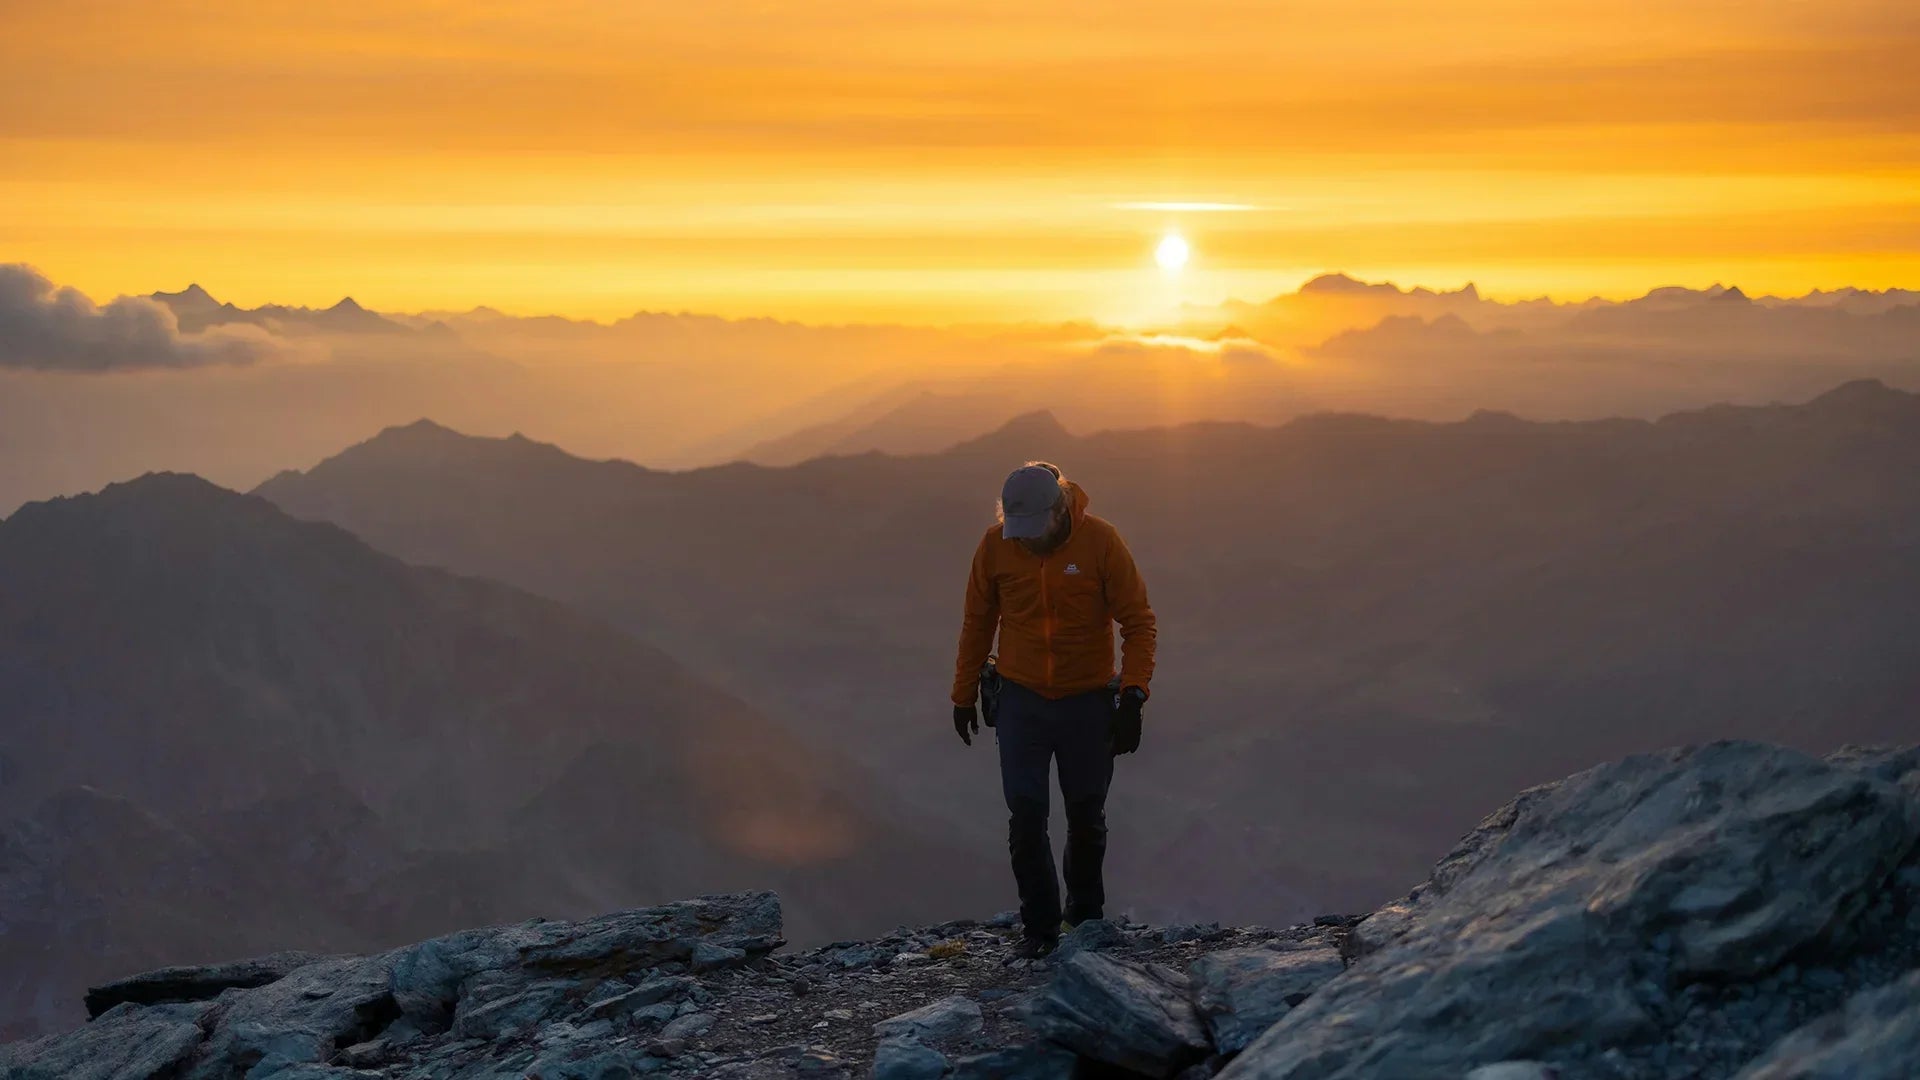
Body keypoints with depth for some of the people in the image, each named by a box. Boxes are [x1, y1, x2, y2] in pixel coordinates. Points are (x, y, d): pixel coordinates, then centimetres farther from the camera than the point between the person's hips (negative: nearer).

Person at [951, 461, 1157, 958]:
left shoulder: (1100, 541, -14)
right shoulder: (995, 544, -7)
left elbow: (1139, 620, -8)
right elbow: (977, 622, 6)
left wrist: (1132, 694, -17)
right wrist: (964, 694, 10)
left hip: (1088, 700, -1)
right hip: (1021, 700, 1)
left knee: (1086, 817, 10)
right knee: (1025, 816, -6)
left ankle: (1086, 913, 32)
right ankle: (1040, 925, 8)